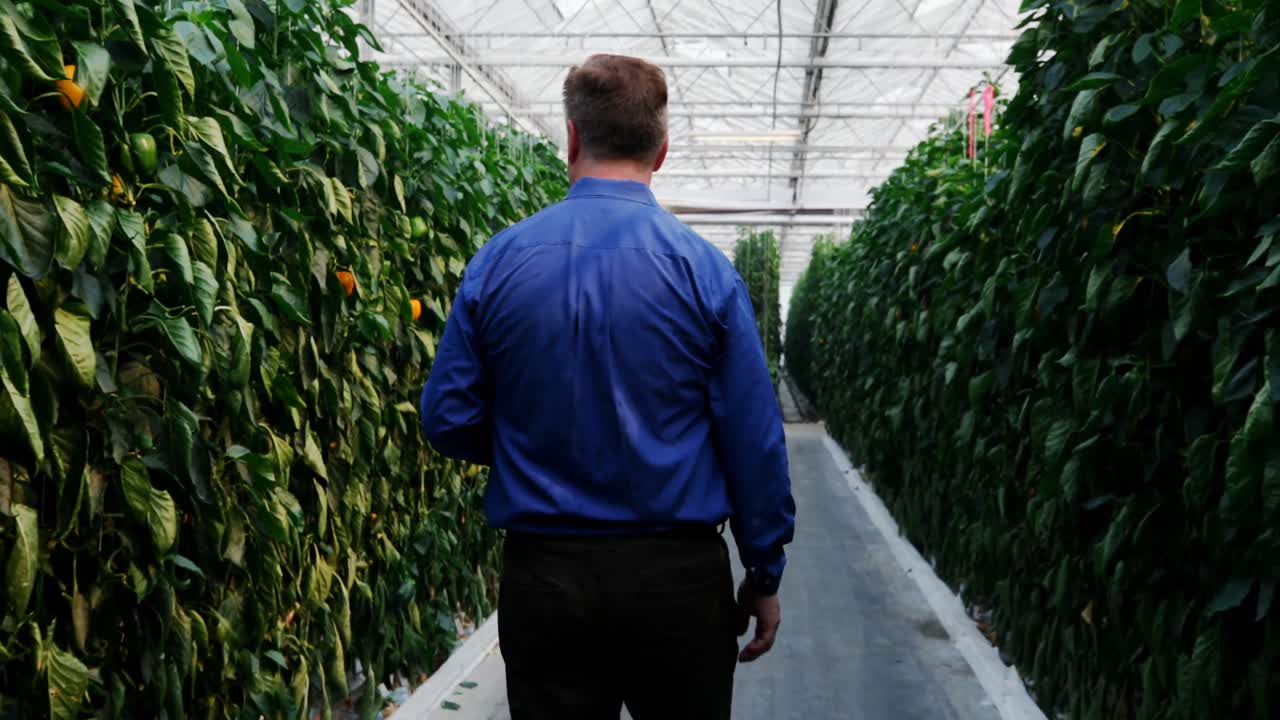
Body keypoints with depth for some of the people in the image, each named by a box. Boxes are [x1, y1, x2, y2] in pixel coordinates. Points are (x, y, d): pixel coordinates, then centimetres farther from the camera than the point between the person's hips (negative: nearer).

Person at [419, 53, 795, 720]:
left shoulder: (497, 261, -4)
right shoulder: (704, 268, -8)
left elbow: (447, 419, -1)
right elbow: (754, 439, -7)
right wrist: (765, 573, 4)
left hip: (542, 577, 1)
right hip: (676, 575, -1)